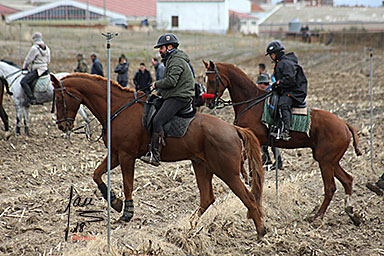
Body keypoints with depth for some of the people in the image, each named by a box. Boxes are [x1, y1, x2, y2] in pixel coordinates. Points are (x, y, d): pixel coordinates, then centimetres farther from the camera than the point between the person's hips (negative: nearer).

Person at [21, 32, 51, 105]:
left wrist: (24, 67, 12)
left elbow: (28, 60, -4)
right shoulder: (47, 48, 13)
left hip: (37, 70, -9)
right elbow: (48, 61, 20)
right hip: (46, 69, 9)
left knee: (23, 81, -17)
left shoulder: (34, 48, -10)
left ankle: (31, 98, -28)